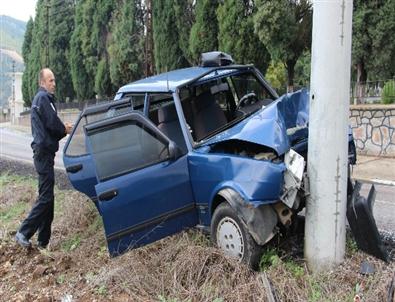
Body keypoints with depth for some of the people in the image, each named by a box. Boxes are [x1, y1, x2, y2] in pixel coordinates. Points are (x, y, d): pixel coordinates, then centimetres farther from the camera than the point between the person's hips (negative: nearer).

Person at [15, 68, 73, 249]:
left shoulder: (42, 98, 20)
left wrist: (63, 128, 4)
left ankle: (43, 241, 18)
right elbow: (52, 122, -18)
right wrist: (65, 130, 0)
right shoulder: (43, 98, -11)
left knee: (47, 196, 12)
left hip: (43, 153, 11)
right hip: (44, 152, -11)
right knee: (45, 197, -8)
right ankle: (23, 233, -2)